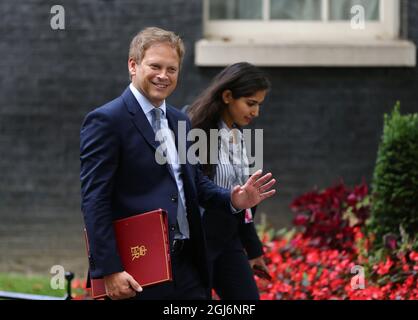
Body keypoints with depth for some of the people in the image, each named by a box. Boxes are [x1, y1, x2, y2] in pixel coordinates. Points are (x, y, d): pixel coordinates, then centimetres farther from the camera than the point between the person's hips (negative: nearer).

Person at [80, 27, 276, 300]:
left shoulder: (179, 121, 16)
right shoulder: (106, 121, -8)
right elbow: (94, 201, -14)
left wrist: (232, 200, 3)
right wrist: (109, 270, -21)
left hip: (187, 265, 7)